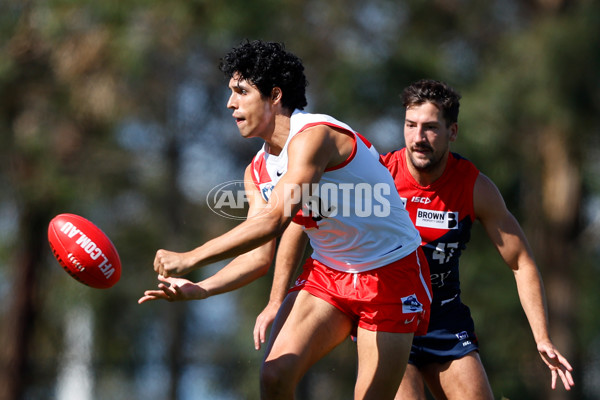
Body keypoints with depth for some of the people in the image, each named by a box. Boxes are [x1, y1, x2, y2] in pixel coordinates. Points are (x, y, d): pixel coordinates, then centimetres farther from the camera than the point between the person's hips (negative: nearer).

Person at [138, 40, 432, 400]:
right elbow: (261, 255, 5)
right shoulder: (258, 170, 4)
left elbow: (272, 221, -34)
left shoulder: (314, 136, -23)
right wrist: (198, 289, -11)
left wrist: (190, 259, -34)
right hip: (327, 273, 7)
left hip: (391, 273, -7)